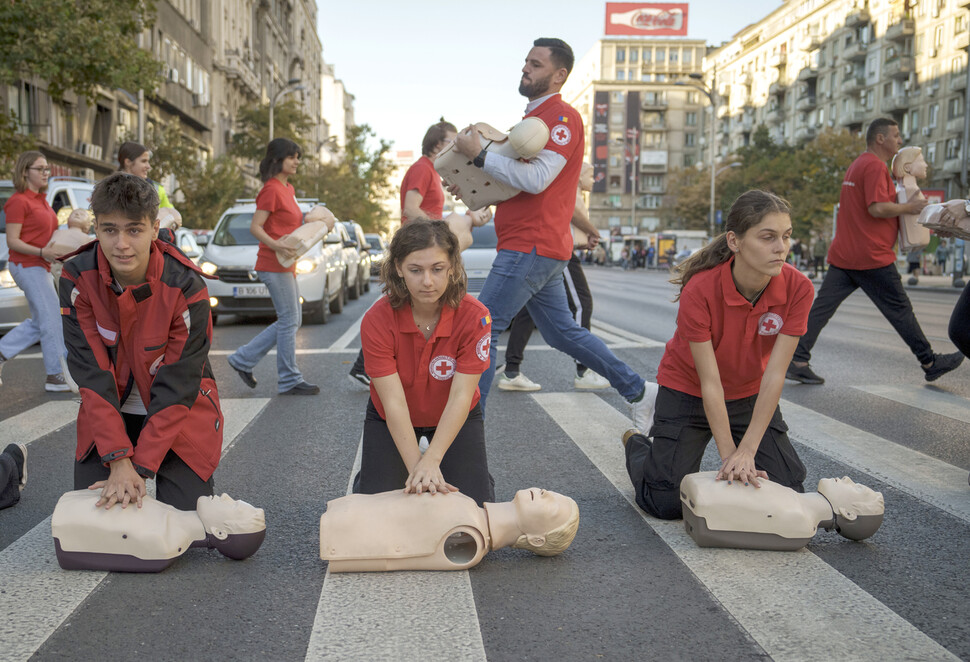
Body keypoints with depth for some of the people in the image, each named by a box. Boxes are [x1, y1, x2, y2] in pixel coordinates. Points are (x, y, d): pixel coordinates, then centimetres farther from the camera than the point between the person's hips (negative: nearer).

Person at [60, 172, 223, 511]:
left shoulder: (186, 286, -23)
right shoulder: (77, 279, -16)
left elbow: (177, 385, -21)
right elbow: (91, 372, -18)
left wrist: (140, 468, -25)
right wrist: (119, 461, -25)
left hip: (180, 414, -2)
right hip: (107, 415, 2)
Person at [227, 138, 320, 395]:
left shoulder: (288, 189, 16)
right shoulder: (271, 189, -12)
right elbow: (255, 227, -17)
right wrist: (275, 245, -31)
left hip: (286, 265, 10)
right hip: (274, 265, -10)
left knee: (292, 320, 11)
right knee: (289, 321, -5)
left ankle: (243, 359, 18)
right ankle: (290, 381, 3)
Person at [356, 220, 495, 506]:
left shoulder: (475, 316, -27)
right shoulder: (376, 320, -28)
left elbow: (461, 396, -30)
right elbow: (394, 402, -31)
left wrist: (431, 460, -41)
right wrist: (416, 466, -40)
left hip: (455, 419, 0)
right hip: (391, 421, 0)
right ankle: (364, 480, 25)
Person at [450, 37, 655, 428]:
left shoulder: (562, 116, -10)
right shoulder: (534, 117, 21)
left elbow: (536, 179, -23)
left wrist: (479, 154, -19)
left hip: (531, 248, -10)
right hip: (538, 249, 10)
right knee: (562, 332, 16)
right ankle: (637, 391, 25)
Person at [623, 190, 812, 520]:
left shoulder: (798, 288, -22)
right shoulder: (699, 291, -31)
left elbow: (774, 375, -22)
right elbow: (710, 382, -26)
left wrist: (747, 451, -26)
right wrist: (729, 455, -27)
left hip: (751, 395, 3)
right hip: (688, 391, -3)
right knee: (666, 503, -7)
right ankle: (638, 443, 24)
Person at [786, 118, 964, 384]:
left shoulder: (857, 165, 21)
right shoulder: (875, 166, -11)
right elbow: (877, 208, -22)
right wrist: (909, 207, -8)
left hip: (842, 255, 9)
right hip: (871, 257, -9)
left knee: (821, 307, 0)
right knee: (900, 309, 3)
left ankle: (797, 360, -6)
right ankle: (930, 363, 14)